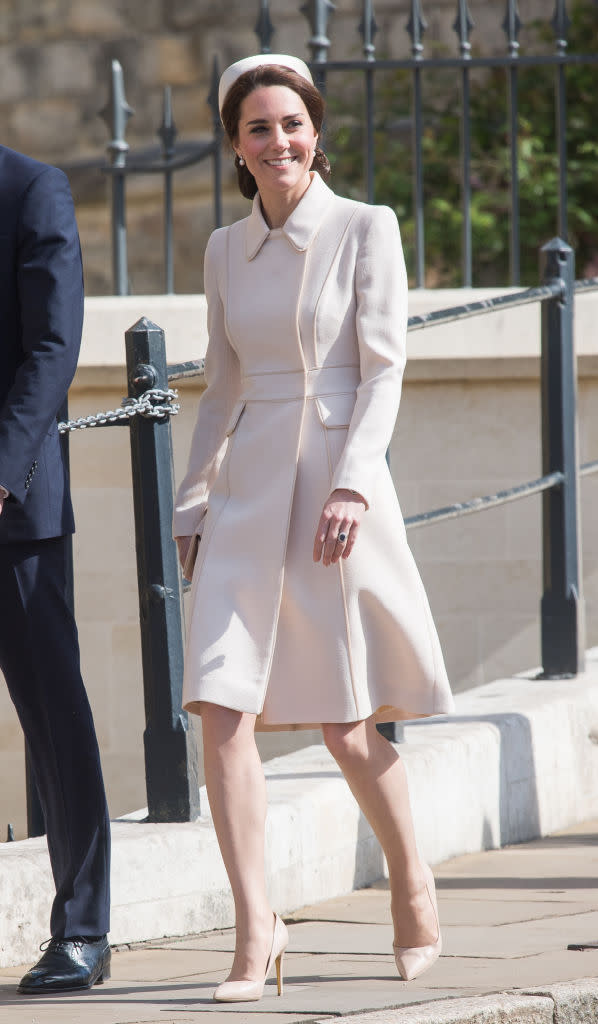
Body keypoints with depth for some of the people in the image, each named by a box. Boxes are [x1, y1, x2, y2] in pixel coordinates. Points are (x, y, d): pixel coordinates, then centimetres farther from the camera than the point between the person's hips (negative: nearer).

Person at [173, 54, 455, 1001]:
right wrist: (191, 507, 14)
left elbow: (383, 367, -7)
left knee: (347, 724, 0)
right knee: (223, 710, -12)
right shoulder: (226, 251, 12)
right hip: (246, 492, 4)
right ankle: (255, 930, -9)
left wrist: (352, 486, -18)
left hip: (337, 482, -4)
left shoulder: (365, 229, -2)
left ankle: (412, 885, 25)